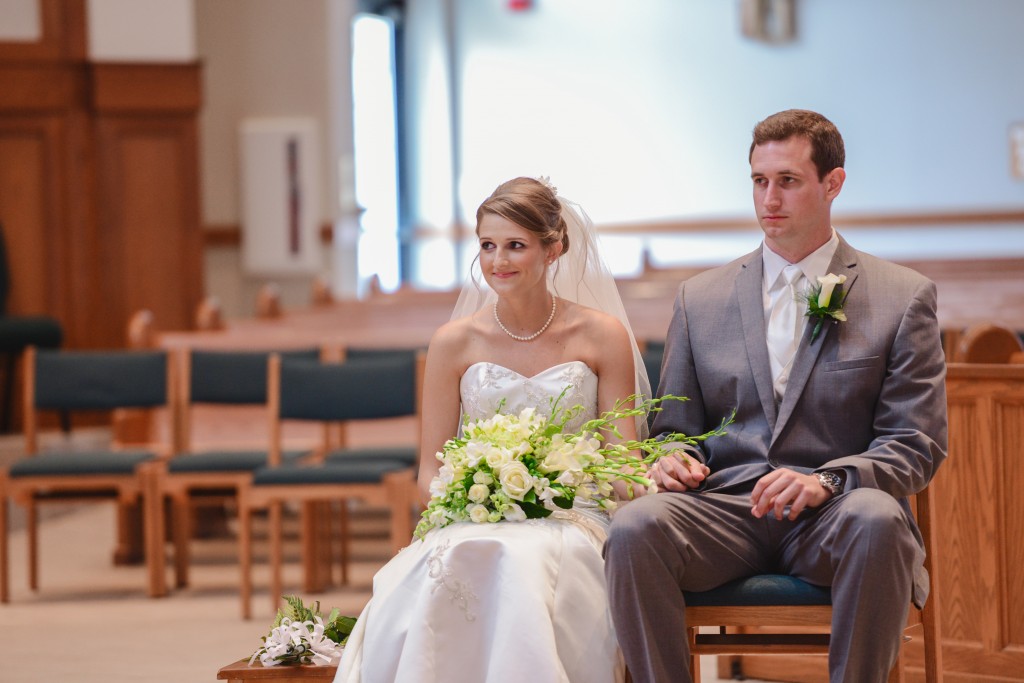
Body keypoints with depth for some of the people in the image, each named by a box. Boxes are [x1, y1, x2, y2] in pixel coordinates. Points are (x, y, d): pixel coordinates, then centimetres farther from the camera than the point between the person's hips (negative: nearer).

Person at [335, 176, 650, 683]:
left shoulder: (602, 336, 5)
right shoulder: (455, 342, 7)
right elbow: (430, 469, 9)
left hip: (570, 522, -1)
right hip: (472, 522, 1)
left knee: (522, 562, -37)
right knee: (448, 567, -35)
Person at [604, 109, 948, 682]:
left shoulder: (905, 298, 8)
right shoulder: (700, 299, 17)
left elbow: (918, 446, 1)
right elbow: (677, 427, 21)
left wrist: (826, 481, -17)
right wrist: (675, 460, -4)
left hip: (836, 515, -2)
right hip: (726, 509, 2)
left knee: (877, 519, -38)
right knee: (635, 526, -31)